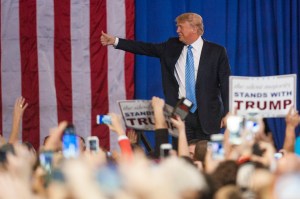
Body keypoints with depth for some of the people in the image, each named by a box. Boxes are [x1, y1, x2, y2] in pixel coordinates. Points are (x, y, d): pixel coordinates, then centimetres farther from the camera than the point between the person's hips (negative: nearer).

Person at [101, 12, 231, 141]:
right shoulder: (172, 46, 8)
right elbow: (147, 48, 7)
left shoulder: (217, 52, -2)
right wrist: (115, 41, 1)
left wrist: (226, 115, -8)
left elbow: (225, 84, -2)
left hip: (207, 115, -3)